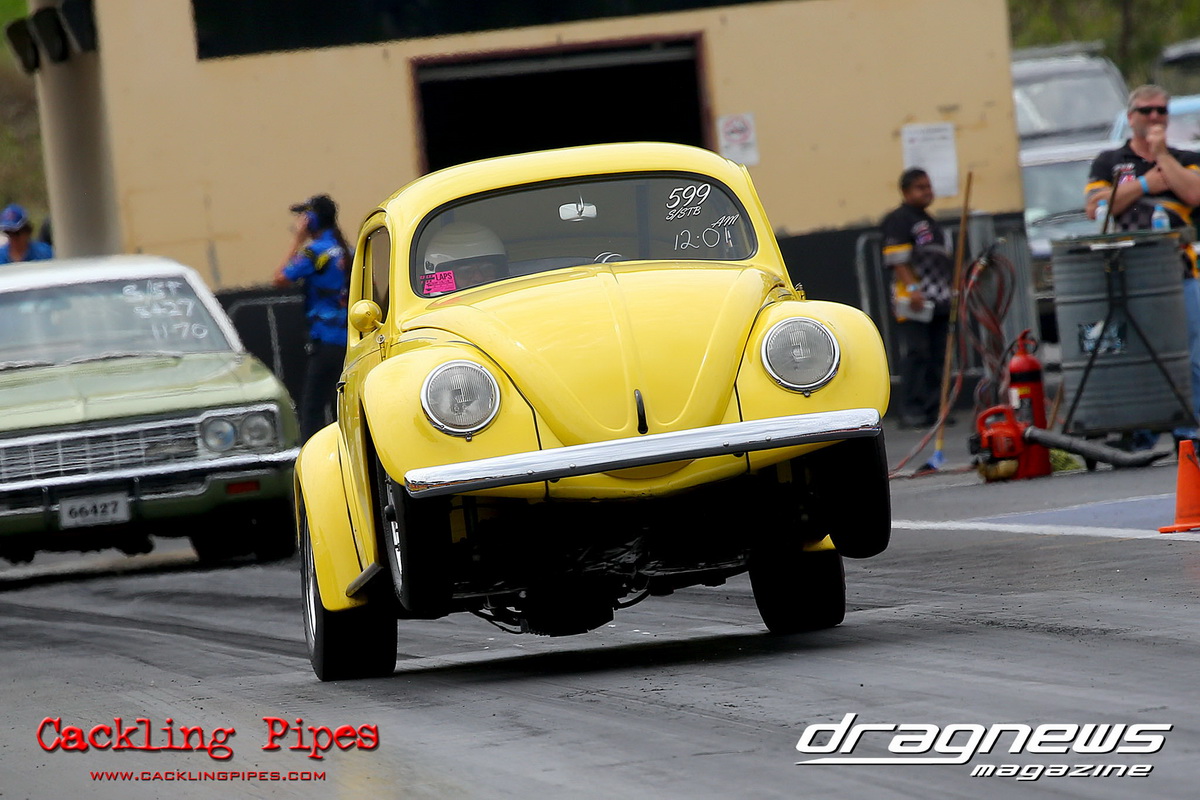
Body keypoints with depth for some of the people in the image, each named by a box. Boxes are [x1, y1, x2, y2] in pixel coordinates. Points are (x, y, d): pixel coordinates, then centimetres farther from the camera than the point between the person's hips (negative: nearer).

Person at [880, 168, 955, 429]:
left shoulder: (931, 223, 24)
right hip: (913, 300, -8)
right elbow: (897, 260, -13)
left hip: (938, 302, 8)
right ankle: (911, 412, -10)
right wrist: (912, 289, -22)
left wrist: (949, 294, 25)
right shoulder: (899, 220, -4)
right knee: (916, 354, -11)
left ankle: (934, 408, 9)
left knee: (937, 357, 6)